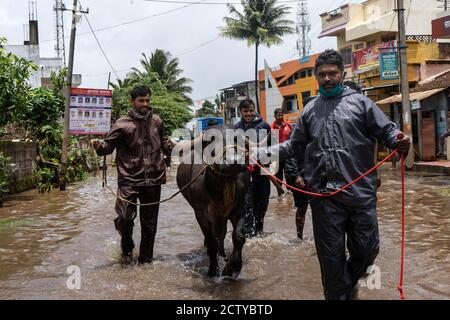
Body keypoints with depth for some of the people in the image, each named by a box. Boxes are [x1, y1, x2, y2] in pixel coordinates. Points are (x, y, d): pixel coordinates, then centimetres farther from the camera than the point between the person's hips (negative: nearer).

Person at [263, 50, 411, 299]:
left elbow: (385, 130, 1)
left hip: (360, 191, -1)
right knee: (331, 255, 8)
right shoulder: (310, 110, 15)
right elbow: (295, 146, 20)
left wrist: (399, 141, -21)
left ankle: (349, 283, 37)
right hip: (324, 195, 2)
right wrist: (264, 153, 10)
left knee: (367, 249, 7)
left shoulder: (359, 101, 6)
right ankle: (339, 294, 27)